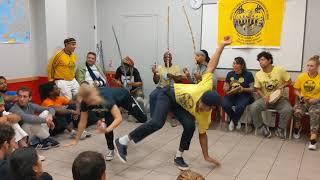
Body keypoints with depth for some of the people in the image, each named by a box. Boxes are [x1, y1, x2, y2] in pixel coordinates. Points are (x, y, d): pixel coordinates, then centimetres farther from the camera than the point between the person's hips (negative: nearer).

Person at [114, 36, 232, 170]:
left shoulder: (204, 115, -22)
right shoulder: (205, 87, -34)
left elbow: (202, 134, -7)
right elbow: (211, 65, -24)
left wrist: (206, 156, -6)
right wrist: (222, 45, -22)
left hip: (180, 106, 4)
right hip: (169, 95, -4)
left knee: (190, 126, -19)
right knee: (157, 122, -23)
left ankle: (178, 156, 4)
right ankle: (122, 141, -14)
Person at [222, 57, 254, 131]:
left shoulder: (248, 74, 4)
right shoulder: (230, 74, 15)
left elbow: (252, 89, 1)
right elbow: (225, 87, 17)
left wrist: (243, 89, -18)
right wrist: (226, 89, -8)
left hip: (243, 95, -3)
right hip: (231, 95, 3)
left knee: (240, 107, -36)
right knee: (224, 105, -30)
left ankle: (233, 121, -2)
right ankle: (236, 121, -1)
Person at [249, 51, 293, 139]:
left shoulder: (280, 70, -7)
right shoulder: (258, 74, -1)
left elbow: (289, 81, 3)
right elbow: (258, 89, 6)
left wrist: (282, 86, -17)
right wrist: (263, 96, -12)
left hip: (280, 98, -1)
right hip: (266, 99, 2)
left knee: (288, 110, -30)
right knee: (253, 107, -25)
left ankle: (280, 129, -3)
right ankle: (262, 127, -4)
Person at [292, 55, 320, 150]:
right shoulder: (301, 76, 1)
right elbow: (296, 90, 9)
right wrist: (300, 96, -9)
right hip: (303, 101, 2)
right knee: (297, 111, -30)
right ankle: (297, 128, 4)